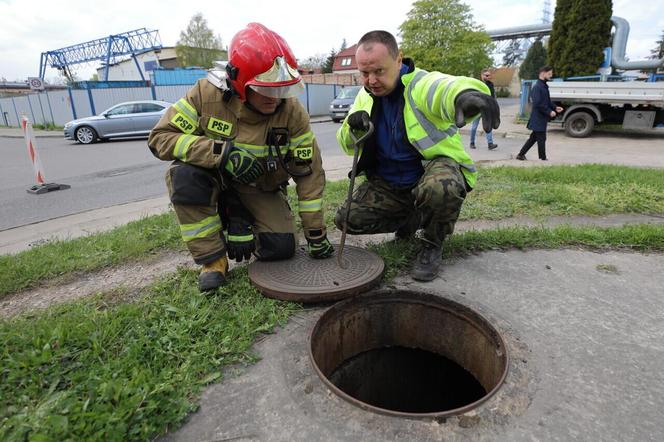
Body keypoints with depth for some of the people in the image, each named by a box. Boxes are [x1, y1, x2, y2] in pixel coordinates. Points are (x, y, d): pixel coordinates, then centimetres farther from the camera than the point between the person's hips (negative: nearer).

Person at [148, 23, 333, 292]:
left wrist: (316, 235, -15)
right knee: (183, 174, -33)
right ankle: (213, 259, -16)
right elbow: (160, 138, -22)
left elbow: (309, 174, -15)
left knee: (282, 248, -18)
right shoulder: (207, 93, -21)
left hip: (260, 189, 1)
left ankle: (237, 221, 14)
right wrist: (222, 152, -39)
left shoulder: (292, 113, -19)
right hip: (214, 179, 0)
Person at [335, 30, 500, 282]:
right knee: (346, 220, -9)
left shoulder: (422, 84, -17)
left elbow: (447, 88, -42)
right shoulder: (366, 96, 3)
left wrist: (467, 94, -68)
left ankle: (432, 245, -7)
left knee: (439, 187, -41)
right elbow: (348, 146, 4)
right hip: (387, 184, 6)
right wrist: (354, 127, -20)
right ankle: (410, 221, 17)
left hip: (433, 169, -5)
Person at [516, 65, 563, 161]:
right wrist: (549, 112, -19)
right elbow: (537, 104, -23)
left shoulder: (544, 86, 14)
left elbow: (547, 102, 21)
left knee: (533, 138, 15)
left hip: (542, 118, 10)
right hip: (538, 118, -10)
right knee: (541, 139, -1)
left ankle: (521, 155, 22)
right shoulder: (537, 87, -16)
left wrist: (555, 108, 6)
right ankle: (543, 159, 9)